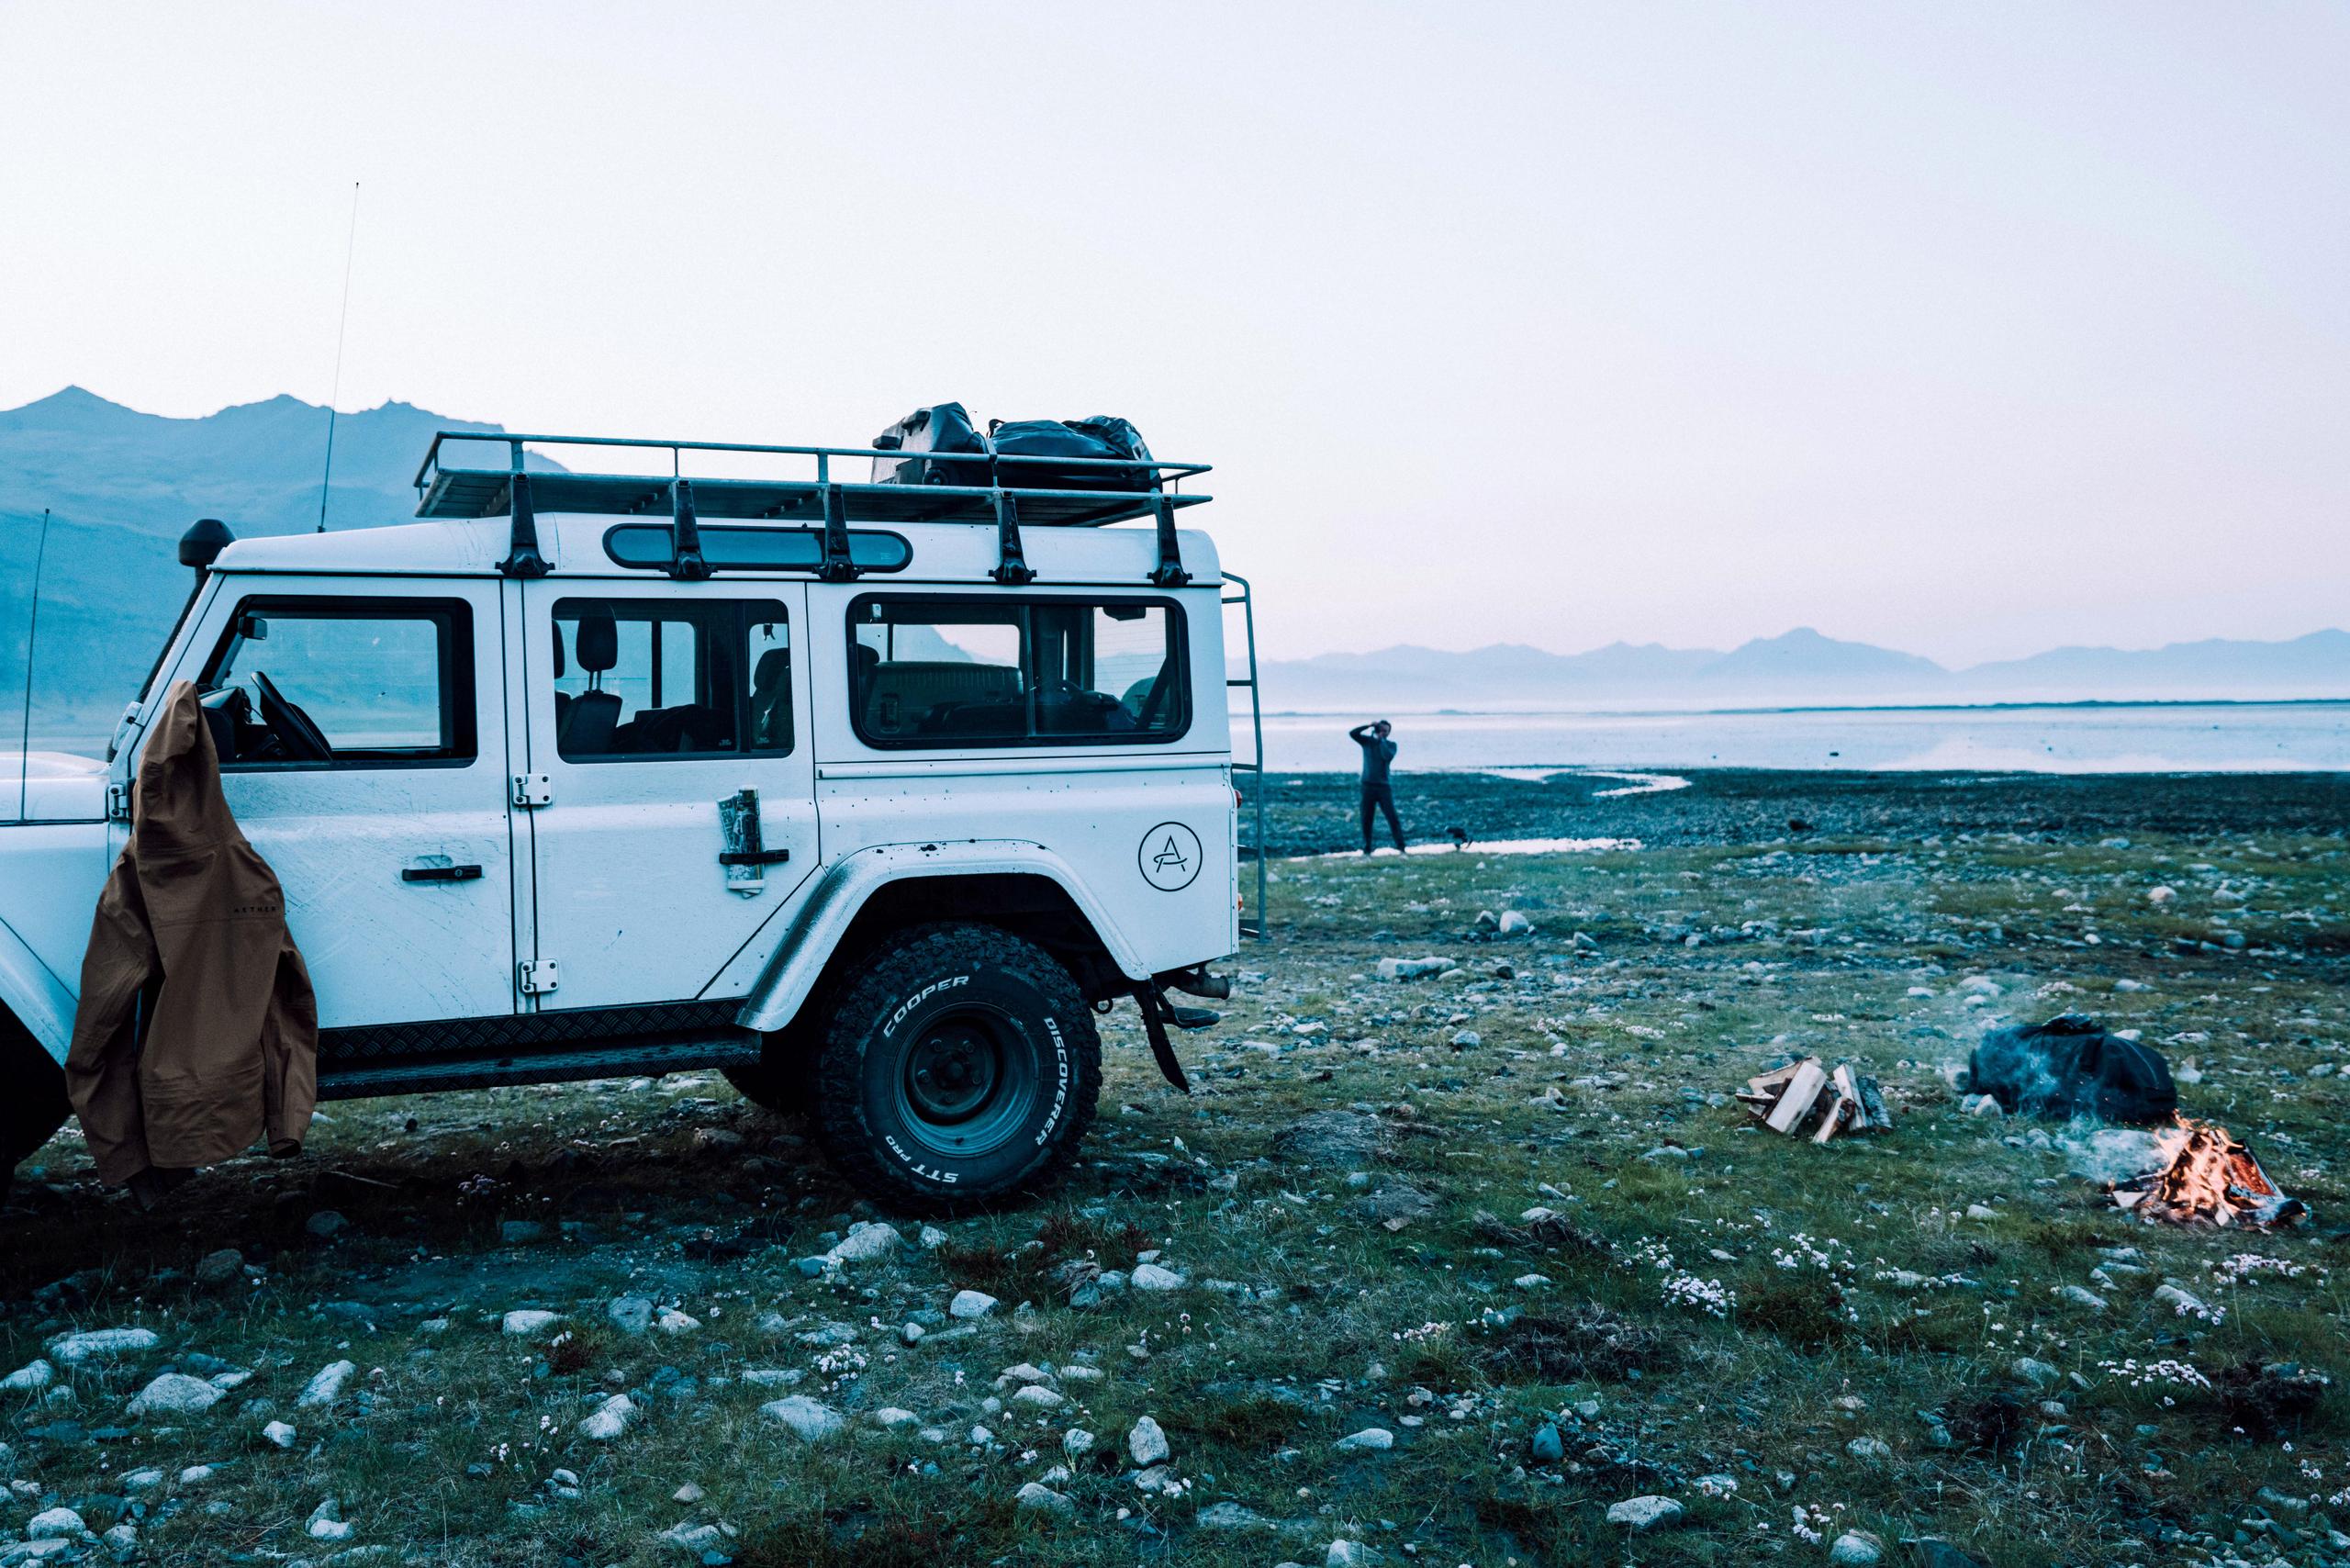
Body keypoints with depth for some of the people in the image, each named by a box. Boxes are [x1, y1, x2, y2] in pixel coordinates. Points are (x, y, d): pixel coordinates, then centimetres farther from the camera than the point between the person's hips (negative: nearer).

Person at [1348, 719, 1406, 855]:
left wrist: (1381, 740, -10)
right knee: (1366, 819, 2)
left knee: (1392, 817, -8)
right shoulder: (1367, 741, 8)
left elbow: (1388, 756, -17)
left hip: (1384, 787, -1)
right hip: (1368, 786, 1)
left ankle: (1401, 847, -7)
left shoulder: (1391, 745, 4)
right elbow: (1352, 733, -6)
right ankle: (1366, 850, 10)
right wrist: (1369, 726, -12)